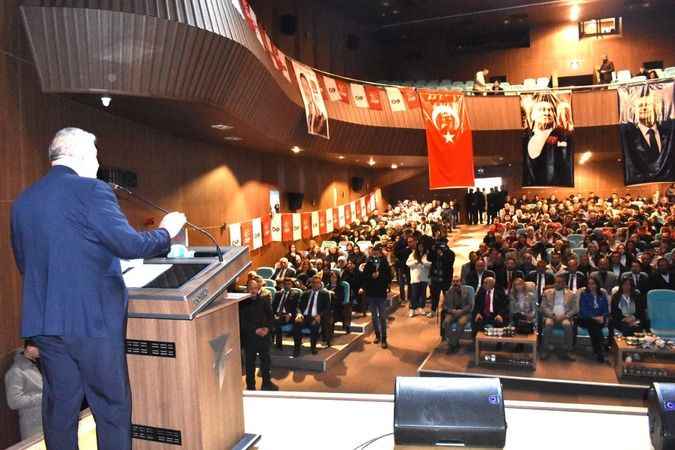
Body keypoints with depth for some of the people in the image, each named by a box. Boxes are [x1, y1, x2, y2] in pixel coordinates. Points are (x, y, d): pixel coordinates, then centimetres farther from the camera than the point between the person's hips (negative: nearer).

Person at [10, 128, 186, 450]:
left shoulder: (23, 200, 9)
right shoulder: (91, 190, -11)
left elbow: (23, 263, 17)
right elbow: (129, 245, -17)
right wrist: (166, 232, 0)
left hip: (43, 321, 7)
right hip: (93, 318, -6)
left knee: (59, 408, 15)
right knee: (112, 407, 6)